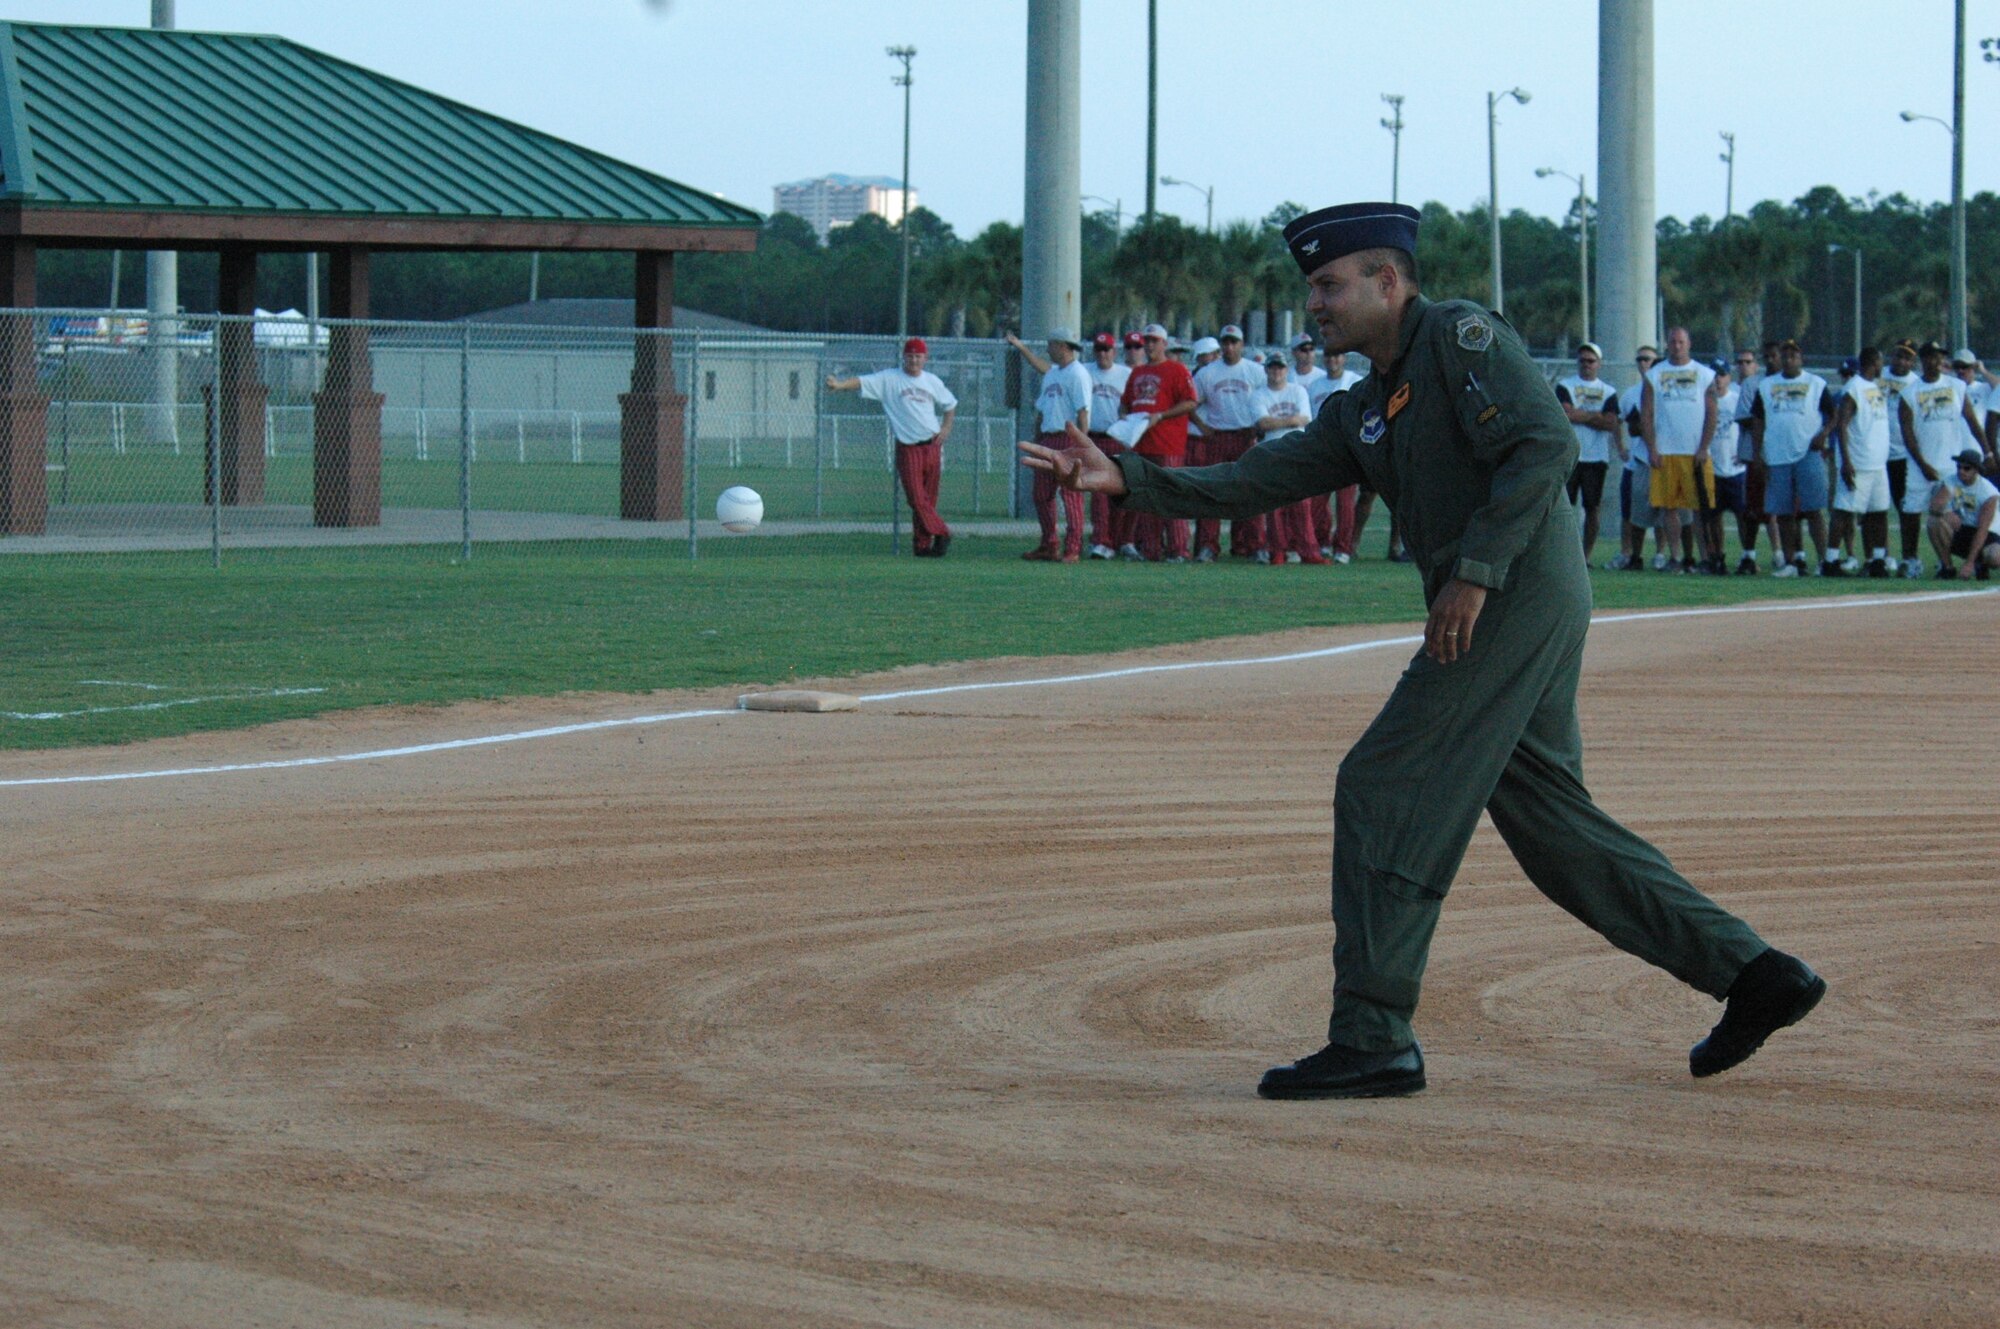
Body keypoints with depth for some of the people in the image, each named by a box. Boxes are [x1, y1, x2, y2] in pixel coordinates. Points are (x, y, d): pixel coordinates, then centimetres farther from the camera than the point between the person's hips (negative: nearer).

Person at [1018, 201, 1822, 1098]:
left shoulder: (1459, 335, -5)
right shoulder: (1363, 412, 21)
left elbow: (1545, 444, -17)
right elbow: (1255, 482, 14)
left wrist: (1475, 570, -21)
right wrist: (1127, 480, 3)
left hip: (1519, 596, -10)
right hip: (1508, 615, 10)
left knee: (1384, 789, -8)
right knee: (1549, 823, 12)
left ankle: (1373, 1040, -6)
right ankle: (1751, 974, 15)